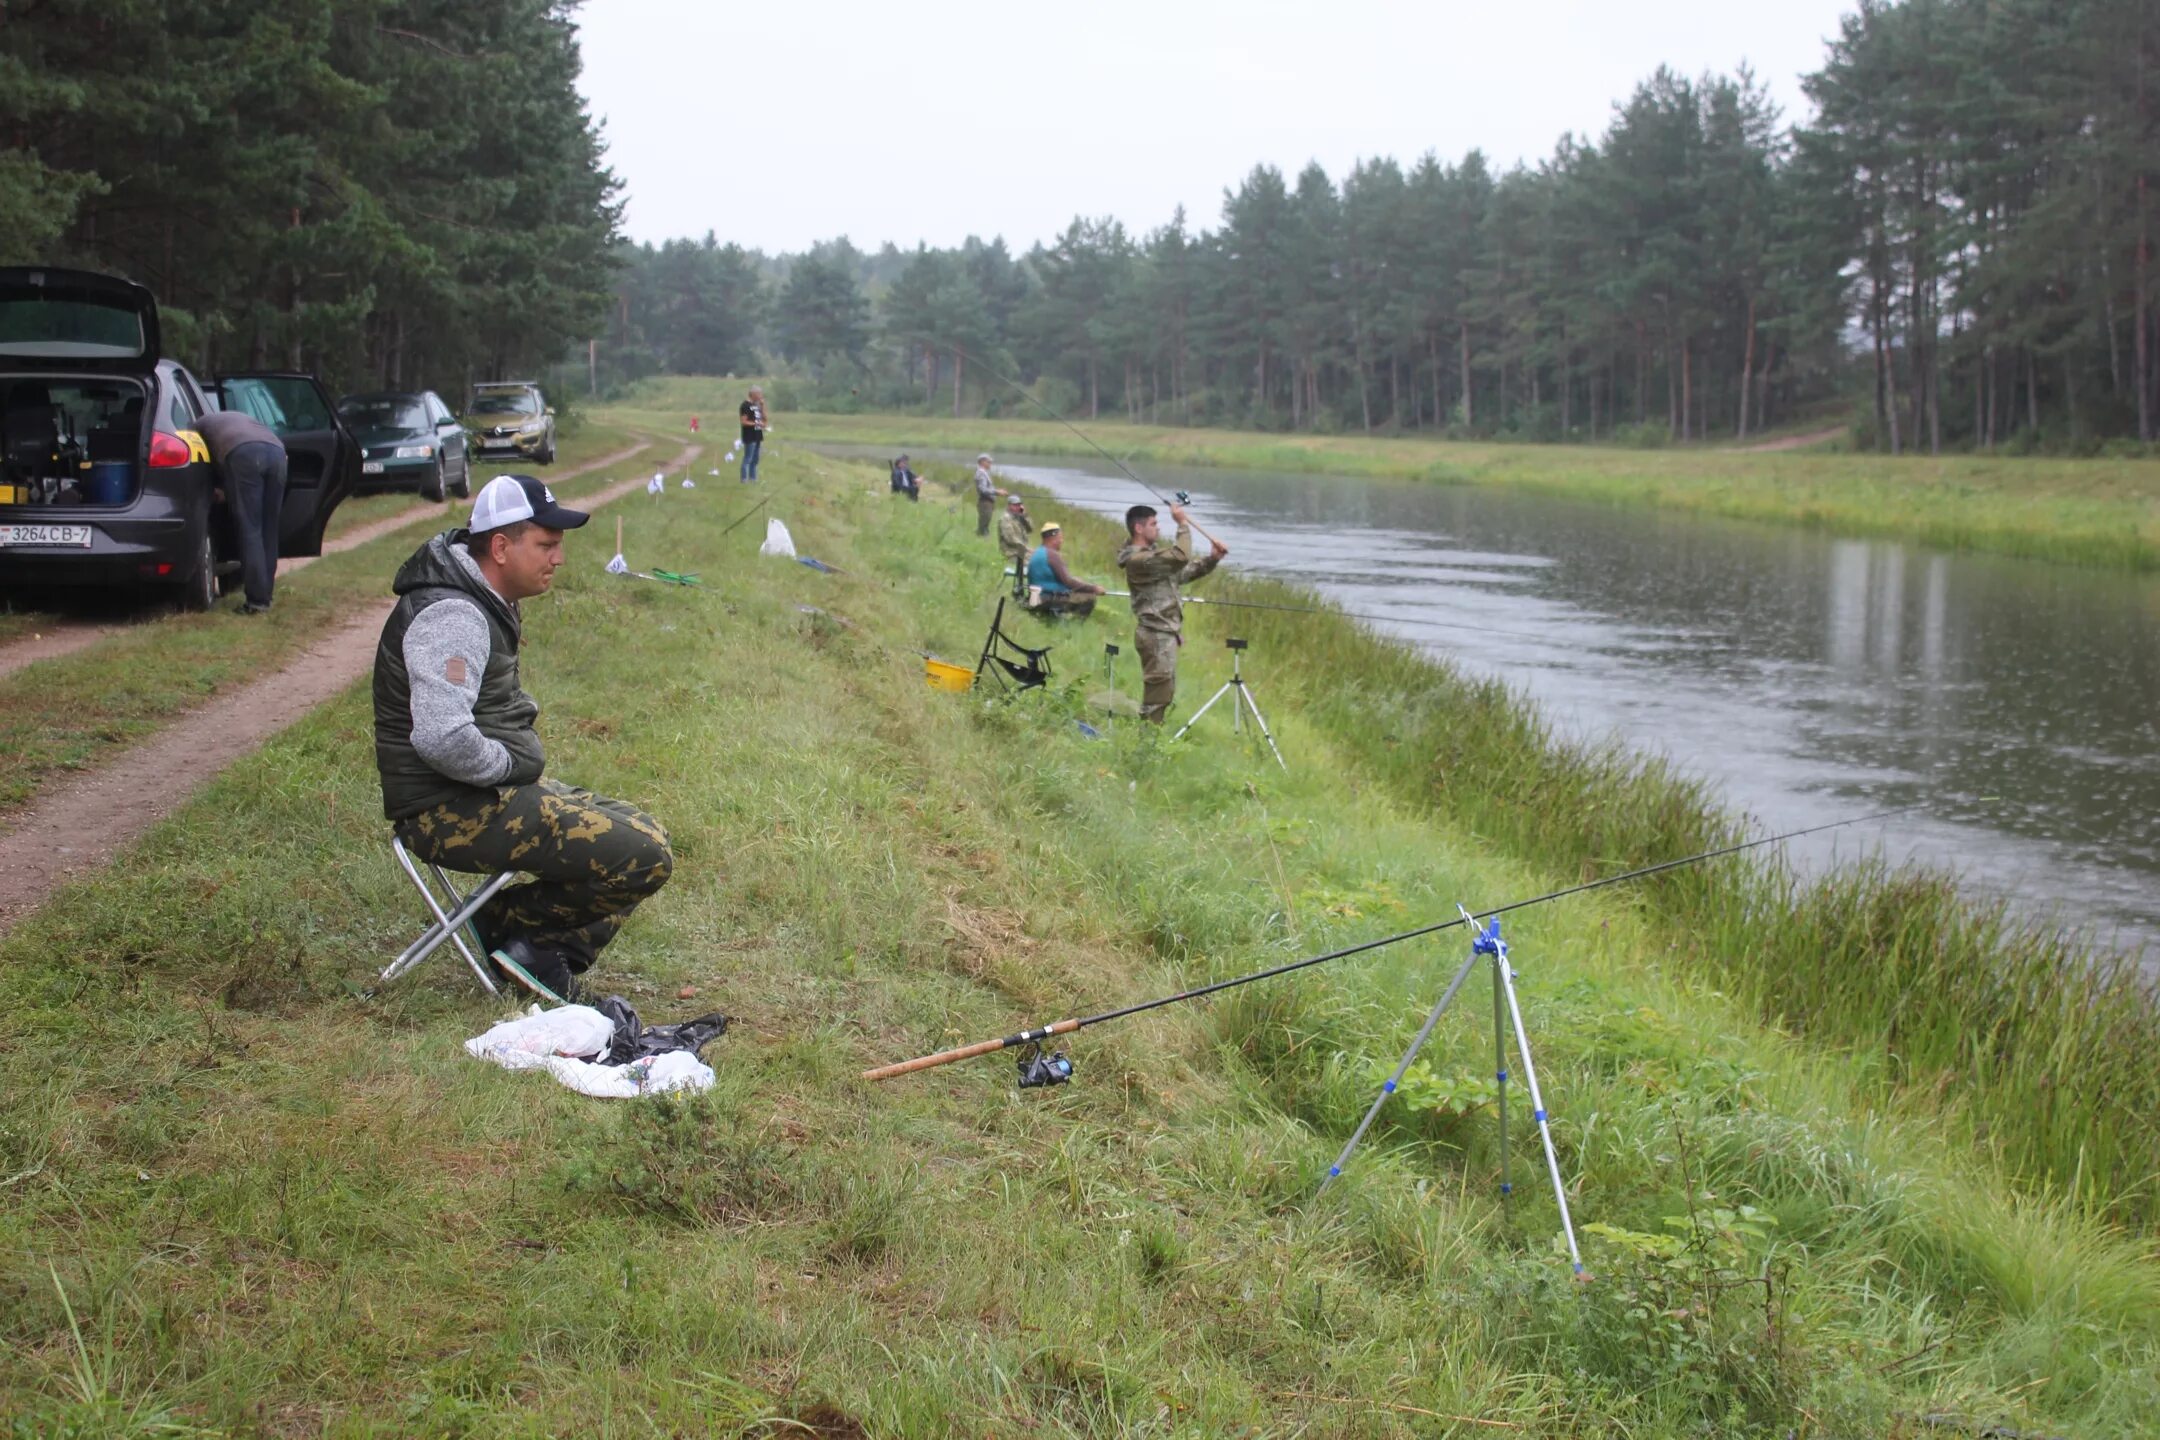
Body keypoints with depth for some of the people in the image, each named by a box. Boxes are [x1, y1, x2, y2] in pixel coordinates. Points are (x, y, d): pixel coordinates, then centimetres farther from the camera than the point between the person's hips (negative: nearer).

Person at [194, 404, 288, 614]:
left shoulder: (201, 425, 33)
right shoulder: (241, 418, 45)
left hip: (244, 453, -4)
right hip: (277, 451, 4)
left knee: (250, 529, -3)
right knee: (269, 530, 12)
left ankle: (257, 601, -9)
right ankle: (264, 596, 14)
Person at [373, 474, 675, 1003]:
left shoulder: (482, 602, 13)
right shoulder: (451, 616, -20)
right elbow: (443, 739, -32)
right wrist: (513, 764, -15)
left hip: (487, 794, 11)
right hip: (452, 813, -11)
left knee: (644, 835, 13)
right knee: (645, 858, -17)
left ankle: (549, 957, 5)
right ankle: (512, 926, -2)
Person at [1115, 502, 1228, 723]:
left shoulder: (1151, 553, 15)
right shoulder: (1138, 559, -19)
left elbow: (1183, 573, 17)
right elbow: (1180, 557, -27)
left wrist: (1212, 559, 3)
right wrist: (1183, 524, -17)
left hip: (1164, 633, 10)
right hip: (1156, 635, -10)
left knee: (1164, 692, 16)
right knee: (1158, 692, -8)